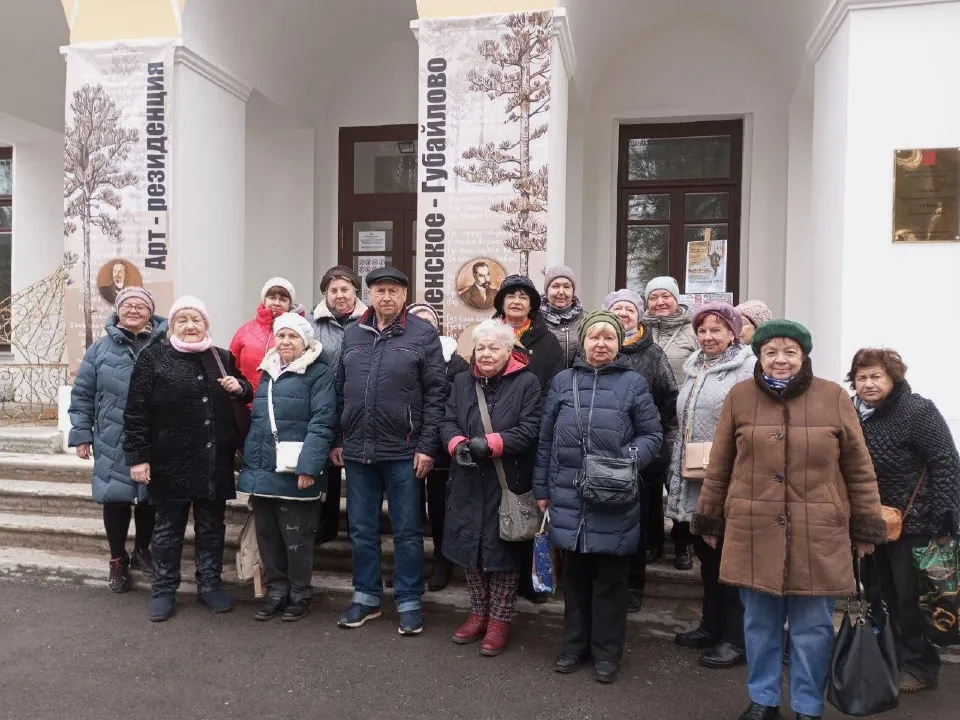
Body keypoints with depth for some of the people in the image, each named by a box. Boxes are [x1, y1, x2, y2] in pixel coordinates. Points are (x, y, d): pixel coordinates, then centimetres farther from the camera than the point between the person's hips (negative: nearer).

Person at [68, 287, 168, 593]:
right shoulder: (101, 348, 3)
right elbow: (82, 395, 5)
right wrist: (81, 434, 1)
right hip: (114, 444, 0)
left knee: (150, 498, 12)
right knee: (115, 499, 6)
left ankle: (142, 550, 35)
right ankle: (118, 560, 25)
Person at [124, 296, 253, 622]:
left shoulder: (223, 358, 8)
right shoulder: (153, 357, -3)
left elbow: (246, 395, 22)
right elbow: (136, 411, -6)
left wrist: (240, 387, -2)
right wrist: (138, 456, -10)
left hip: (215, 462, 3)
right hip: (172, 461, -3)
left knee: (211, 526, 14)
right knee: (169, 527, 10)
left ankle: (210, 584, 28)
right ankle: (163, 590, 24)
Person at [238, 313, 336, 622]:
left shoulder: (319, 374, -5)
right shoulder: (267, 372, 16)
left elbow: (321, 423, -14)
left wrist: (308, 467, -23)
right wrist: (249, 463, 17)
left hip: (294, 474, -6)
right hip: (262, 471, 6)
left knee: (295, 539, 4)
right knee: (267, 536, 14)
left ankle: (299, 594, 22)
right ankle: (276, 591, 29)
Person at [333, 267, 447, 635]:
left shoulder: (423, 334, -4)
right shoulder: (352, 334, 9)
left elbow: (436, 393, -7)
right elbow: (340, 390, 13)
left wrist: (427, 446, -12)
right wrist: (337, 440, 10)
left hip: (403, 451, -4)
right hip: (358, 450, 4)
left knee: (407, 530, 7)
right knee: (361, 529, 14)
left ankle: (409, 602, 21)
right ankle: (365, 597, 30)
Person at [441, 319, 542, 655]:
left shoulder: (527, 382, -5)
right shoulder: (462, 382, 11)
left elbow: (529, 430, -13)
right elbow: (447, 422, 4)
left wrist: (489, 444, -23)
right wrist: (457, 445, -17)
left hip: (508, 483, -4)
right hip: (468, 483, 5)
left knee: (503, 549, 5)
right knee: (470, 546, 12)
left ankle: (499, 620, 21)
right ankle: (478, 613, 31)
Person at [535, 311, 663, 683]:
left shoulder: (633, 383, 0)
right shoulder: (562, 381, 6)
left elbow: (652, 435, 3)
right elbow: (545, 438, 8)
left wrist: (628, 461, -15)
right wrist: (542, 488, 7)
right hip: (568, 496, 2)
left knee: (610, 578, 9)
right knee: (575, 574, 15)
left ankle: (607, 651, 25)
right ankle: (574, 643, 31)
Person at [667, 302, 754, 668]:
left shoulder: (747, 370, -10)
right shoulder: (695, 369, 15)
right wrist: (678, 472, 19)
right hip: (695, 482, 8)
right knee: (706, 555, 18)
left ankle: (736, 638, 16)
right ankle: (712, 625, 32)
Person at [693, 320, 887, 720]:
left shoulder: (834, 398, -1)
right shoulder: (739, 397, 0)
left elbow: (859, 469, 4)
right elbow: (719, 466, 6)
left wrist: (867, 527, 3)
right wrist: (710, 519, 9)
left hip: (818, 535, 0)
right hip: (754, 532, 1)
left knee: (812, 629, 10)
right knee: (760, 623, 13)